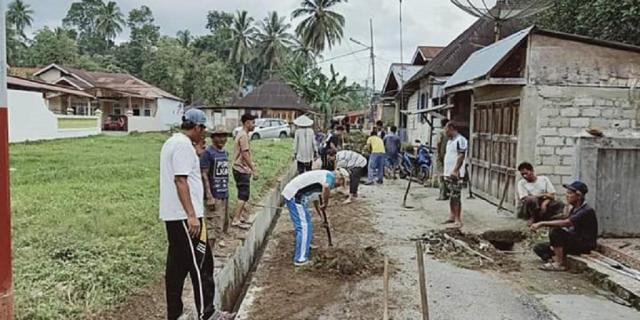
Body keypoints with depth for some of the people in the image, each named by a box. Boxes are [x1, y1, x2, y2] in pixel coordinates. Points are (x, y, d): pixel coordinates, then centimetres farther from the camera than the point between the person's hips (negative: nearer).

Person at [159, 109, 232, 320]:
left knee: (176, 265, 13)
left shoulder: (172, 142, 17)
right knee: (200, 265, -2)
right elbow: (180, 180, -23)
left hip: (172, 215, 10)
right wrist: (191, 215, -25)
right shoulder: (184, 145, -15)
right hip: (185, 216, -10)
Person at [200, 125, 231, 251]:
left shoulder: (225, 153, 11)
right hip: (213, 196, -8)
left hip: (224, 196, 8)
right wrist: (209, 196, -19)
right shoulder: (208, 153, -11)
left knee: (220, 226, 13)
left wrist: (226, 192, 17)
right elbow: (204, 175, -15)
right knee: (211, 226, -6)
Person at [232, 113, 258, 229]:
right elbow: (245, 155, -23)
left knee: (243, 194, 17)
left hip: (241, 169, 10)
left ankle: (240, 215, 26)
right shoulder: (243, 136, -17)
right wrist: (254, 170, -21)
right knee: (244, 195, -8)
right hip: (242, 170, -10)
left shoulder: (242, 134, 14)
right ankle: (236, 220, -7)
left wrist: (252, 167, 22)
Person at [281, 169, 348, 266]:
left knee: (306, 221, 27)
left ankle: (306, 245, 47)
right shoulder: (330, 176, -10)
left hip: (291, 193, 10)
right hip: (294, 196, -10)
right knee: (304, 226, -7)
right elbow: (326, 187, -35)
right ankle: (300, 259, -4)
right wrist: (325, 203, -18)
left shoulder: (325, 175, 21)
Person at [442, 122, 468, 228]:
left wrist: (455, 170, -26)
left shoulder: (460, 140, -13)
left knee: (456, 197, -8)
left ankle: (458, 219, -4)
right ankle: (452, 216, 22)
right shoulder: (450, 141, 18)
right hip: (448, 173, 9)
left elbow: (461, 157, -20)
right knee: (451, 196, 14)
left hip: (456, 174, -9)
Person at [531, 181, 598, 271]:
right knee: (539, 248, 2)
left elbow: (565, 223, -32)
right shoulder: (574, 209, 11)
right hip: (573, 242, 9)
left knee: (556, 231, -31)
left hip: (584, 245, -9)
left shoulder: (587, 211, -19)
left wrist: (542, 223, -33)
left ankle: (559, 264, -19)